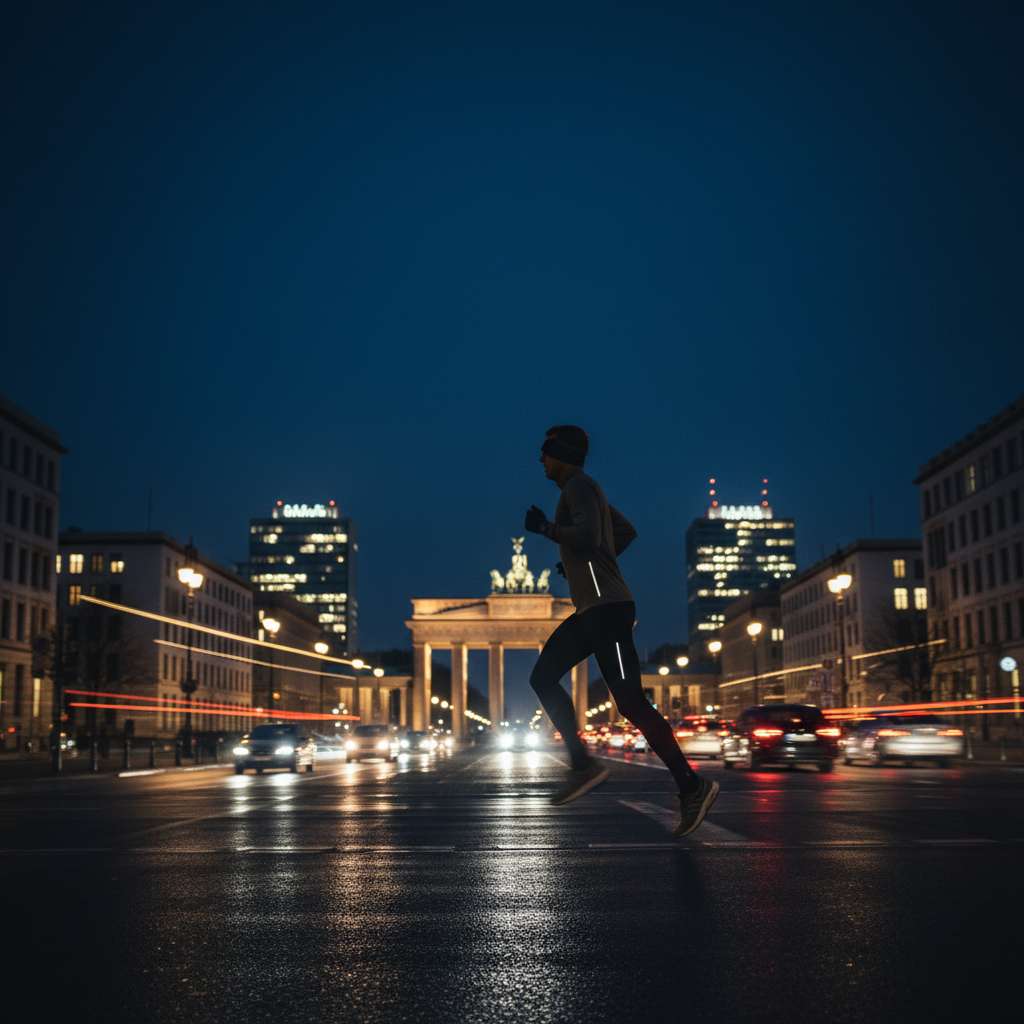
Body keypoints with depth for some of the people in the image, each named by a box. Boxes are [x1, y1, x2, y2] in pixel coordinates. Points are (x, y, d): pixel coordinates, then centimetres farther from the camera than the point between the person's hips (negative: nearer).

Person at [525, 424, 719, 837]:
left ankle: (691, 786, -7)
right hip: (591, 609, 11)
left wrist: (544, 527, -10)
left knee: (631, 702, -12)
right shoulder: (581, 490, 21)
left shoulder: (580, 486, -8)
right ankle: (582, 764, 3)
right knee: (542, 677, 7)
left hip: (607, 606, -11)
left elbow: (586, 537, -24)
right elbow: (626, 532, 32)